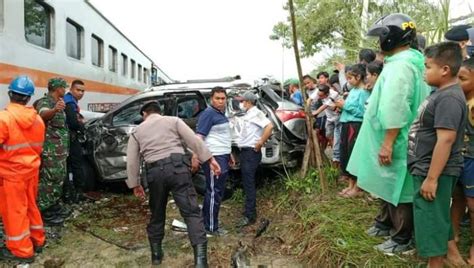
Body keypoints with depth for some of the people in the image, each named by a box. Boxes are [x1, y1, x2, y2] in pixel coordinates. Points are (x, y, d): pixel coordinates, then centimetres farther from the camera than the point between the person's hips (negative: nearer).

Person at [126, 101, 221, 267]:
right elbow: (194, 141, 3)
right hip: (177, 166, -2)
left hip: (154, 172, 2)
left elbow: (132, 161, 14)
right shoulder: (173, 121, 14)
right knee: (191, 211, -4)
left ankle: (156, 253, 32)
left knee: (157, 214, 21)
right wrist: (210, 159, 3)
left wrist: (135, 184, 20)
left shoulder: (137, 131, 20)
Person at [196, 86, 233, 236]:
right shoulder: (208, 114, -12)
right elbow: (199, 137, -19)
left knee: (218, 192, 16)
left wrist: (229, 155, 26)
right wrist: (196, 156, -29)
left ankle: (208, 222, 28)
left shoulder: (221, 114, 17)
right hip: (214, 158, -10)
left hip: (222, 157, 10)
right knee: (214, 193, -5)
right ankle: (211, 227, 4)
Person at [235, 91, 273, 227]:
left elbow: (269, 126, -27)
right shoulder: (249, 114, 15)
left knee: (249, 184, -7)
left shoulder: (256, 113, -14)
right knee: (247, 183, 16)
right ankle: (250, 210, 28)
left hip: (251, 152, -10)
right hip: (245, 152, 10)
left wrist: (260, 143, -22)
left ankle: (250, 216, -2)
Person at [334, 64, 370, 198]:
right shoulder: (352, 90, 14)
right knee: (345, 154, 12)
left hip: (355, 126, -9)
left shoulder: (364, 92, -12)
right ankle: (350, 184, 24)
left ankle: (357, 187, 9)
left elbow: (362, 112, -19)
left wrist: (346, 106, -17)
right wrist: (342, 106, 2)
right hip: (346, 124, 9)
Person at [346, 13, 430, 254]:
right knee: (389, 185, 20)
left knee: (397, 189, 1)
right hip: (390, 139, 10)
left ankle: (402, 239, 14)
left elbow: (395, 108, -27)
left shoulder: (401, 65, -19)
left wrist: (388, 142, -27)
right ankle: (384, 224, 35)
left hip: (395, 142, -10)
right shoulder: (403, 61, 14)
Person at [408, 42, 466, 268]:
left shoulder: (449, 98, -20)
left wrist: (432, 178, -25)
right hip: (428, 170, 10)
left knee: (432, 223, 2)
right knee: (440, 219, 22)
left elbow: (446, 140, -26)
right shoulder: (441, 93, 11)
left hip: (434, 172, -10)